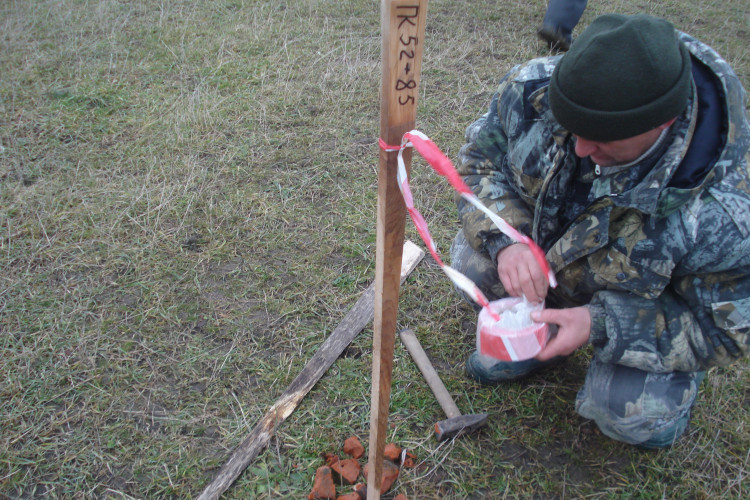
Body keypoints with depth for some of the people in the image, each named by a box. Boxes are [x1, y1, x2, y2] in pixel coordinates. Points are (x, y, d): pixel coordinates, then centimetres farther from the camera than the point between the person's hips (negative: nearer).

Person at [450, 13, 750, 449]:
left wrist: (601, 326, -36)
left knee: (630, 416, -23)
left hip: (651, 302, -3)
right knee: (473, 261, -21)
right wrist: (505, 241, -31)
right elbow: (482, 159, -11)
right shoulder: (533, 91, -30)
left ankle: (669, 384, 15)